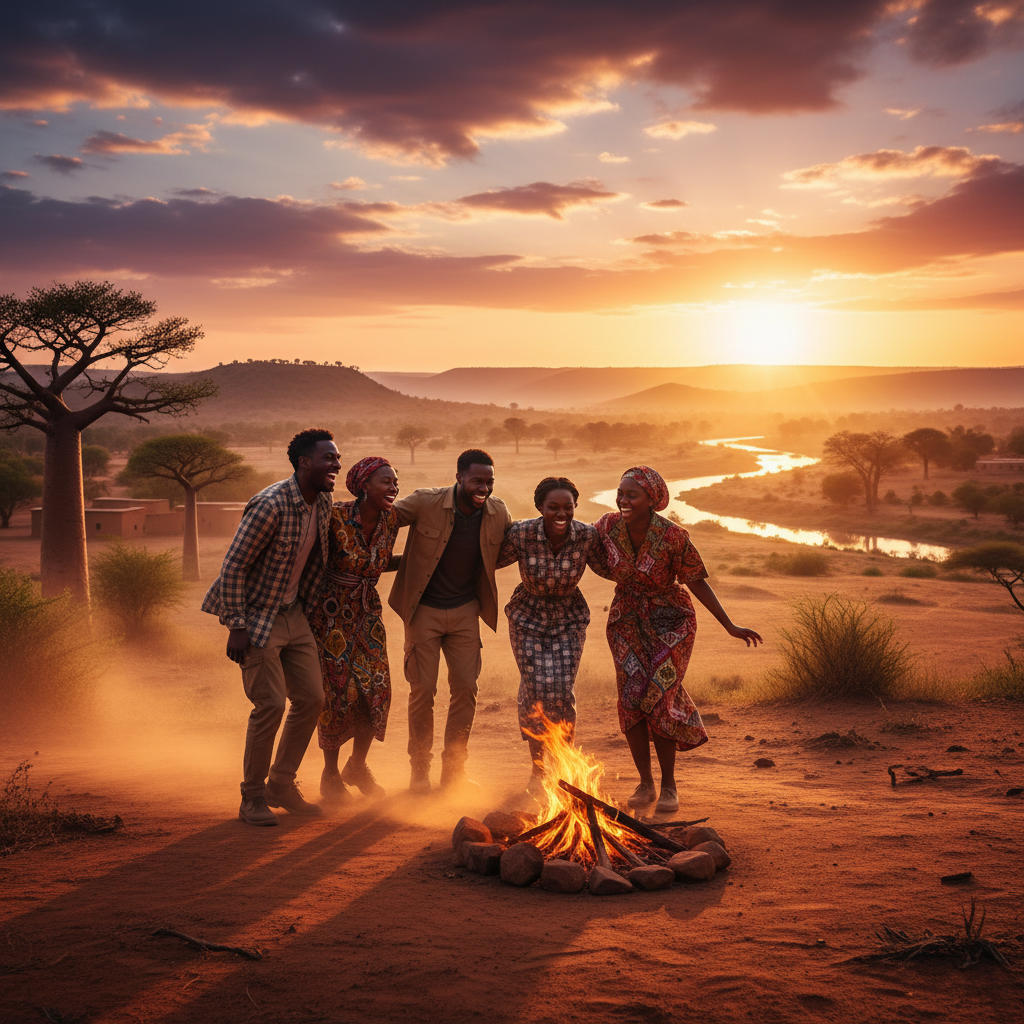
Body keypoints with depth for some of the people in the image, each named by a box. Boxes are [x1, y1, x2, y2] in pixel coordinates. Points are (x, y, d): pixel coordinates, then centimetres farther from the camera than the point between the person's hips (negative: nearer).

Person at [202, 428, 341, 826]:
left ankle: (281, 785, 22)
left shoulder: (323, 503, 3)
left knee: (311, 698, 6)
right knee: (270, 704, -10)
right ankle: (252, 797, 6)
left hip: (293, 613, 8)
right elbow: (233, 565, -20)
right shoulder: (270, 505, -22)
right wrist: (236, 628, -21)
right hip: (257, 615, -8)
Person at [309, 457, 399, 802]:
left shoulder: (391, 519, -4)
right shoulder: (336, 517, -20)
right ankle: (330, 775, 17)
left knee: (377, 689, 2)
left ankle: (357, 766, 25)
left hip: (367, 611, 5)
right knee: (339, 690, -2)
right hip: (332, 613, -5)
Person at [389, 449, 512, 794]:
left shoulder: (498, 513, -6)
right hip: (424, 610, -3)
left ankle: (454, 768, 19)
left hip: (465, 610, 3)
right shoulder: (425, 502, -17)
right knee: (422, 690, 0)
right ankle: (419, 769, 17)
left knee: (466, 689, 4)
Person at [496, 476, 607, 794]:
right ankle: (537, 768, 16)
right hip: (527, 619, 0)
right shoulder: (522, 534, -22)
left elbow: (607, 568, 0)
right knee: (535, 690, -6)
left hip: (568, 620, 0)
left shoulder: (587, 536, -19)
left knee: (561, 692, -11)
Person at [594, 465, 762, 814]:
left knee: (656, 696, -12)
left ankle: (668, 785, 5)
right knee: (630, 698, -5)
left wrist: (729, 625, -9)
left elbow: (696, 581, -10)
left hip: (669, 620, -3)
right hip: (626, 620, 3)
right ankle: (645, 783, 11)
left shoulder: (672, 536, -22)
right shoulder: (607, 526, -12)